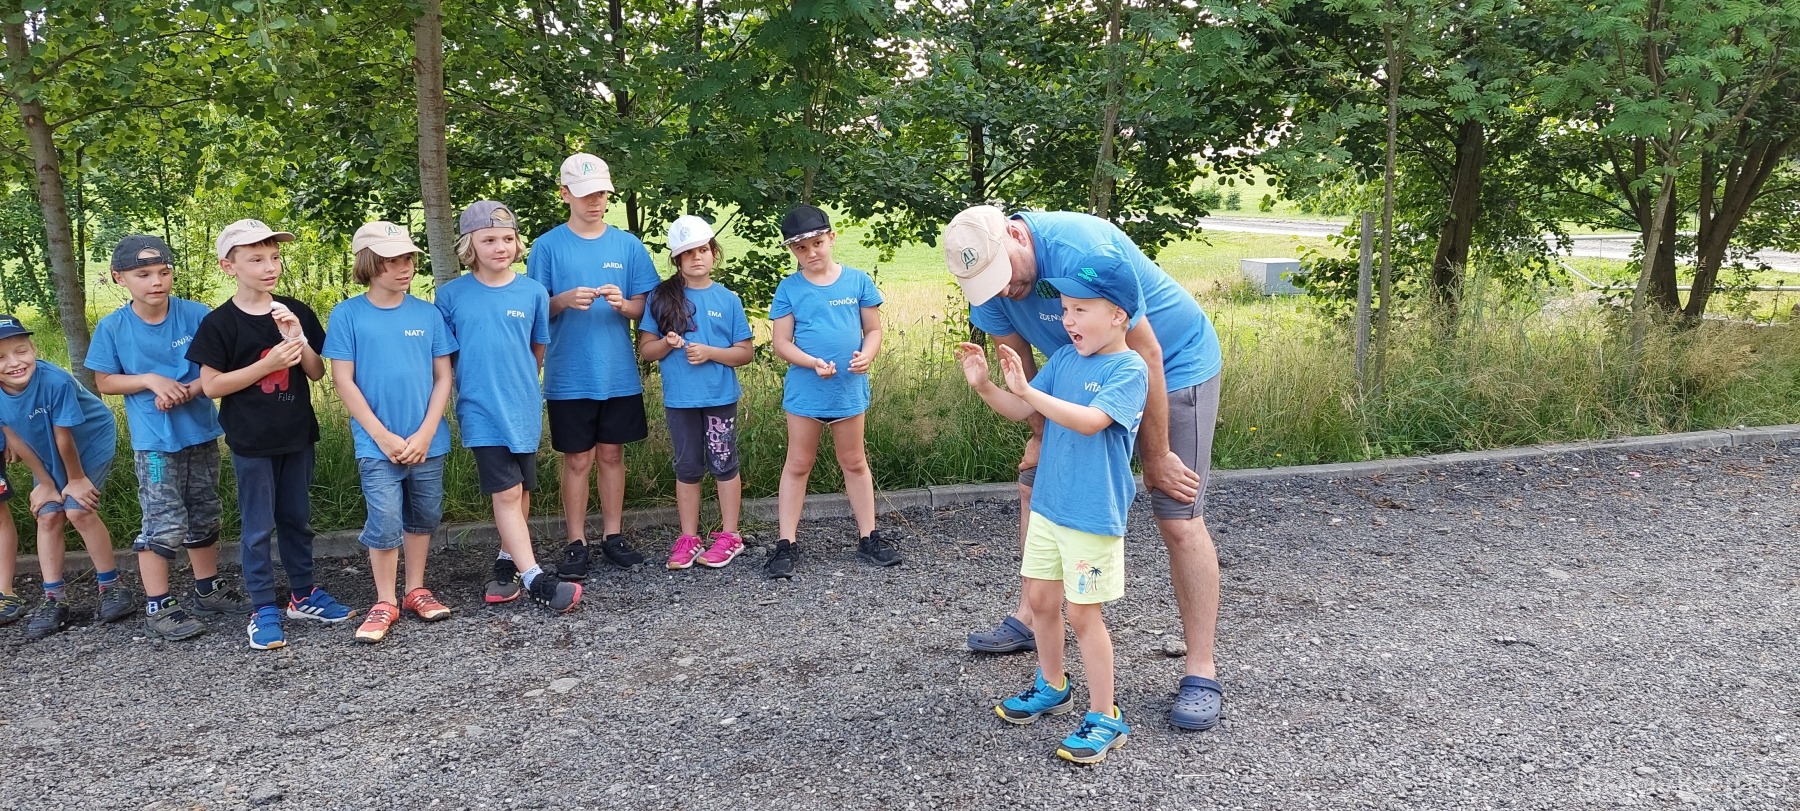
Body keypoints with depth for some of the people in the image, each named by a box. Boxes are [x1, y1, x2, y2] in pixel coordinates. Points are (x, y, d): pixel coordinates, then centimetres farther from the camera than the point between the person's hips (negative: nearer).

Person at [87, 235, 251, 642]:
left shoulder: (196, 315, -7)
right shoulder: (112, 327, -8)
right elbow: (104, 382, 0)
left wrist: (190, 390, -20)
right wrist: (150, 381, -16)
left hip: (201, 433, 3)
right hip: (153, 441, -3)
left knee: (205, 516, 16)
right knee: (164, 524, -5)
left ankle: (207, 589, 32)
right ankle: (157, 607, 8)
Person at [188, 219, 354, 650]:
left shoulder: (297, 312, 1)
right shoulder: (220, 322, -9)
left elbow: (317, 372, 3)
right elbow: (211, 385, -11)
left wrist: (299, 340, -17)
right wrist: (269, 363, -20)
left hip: (297, 435, 4)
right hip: (251, 441, -4)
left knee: (297, 519, 16)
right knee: (258, 527, 4)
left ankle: (303, 594, 29)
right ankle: (264, 610, 14)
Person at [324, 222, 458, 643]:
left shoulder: (428, 314, 0)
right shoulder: (347, 315, -4)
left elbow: (443, 376, 2)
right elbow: (344, 381, -5)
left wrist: (425, 433, -7)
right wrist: (383, 437, -10)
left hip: (427, 441, 3)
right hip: (376, 443, -2)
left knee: (423, 517, 13)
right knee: (385, 522, -5)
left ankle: (416, 590, 29)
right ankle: (385, 602, 12)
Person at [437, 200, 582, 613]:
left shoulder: (533, 292, 1)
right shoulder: (451, 295, -3)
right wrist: (477, 384, 6)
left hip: (523, 408, 3)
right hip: (480, 409, -2)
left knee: (521, 492, 12)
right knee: (507, 492, -8)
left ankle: (508, 563, 30)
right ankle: (536, 579, -6)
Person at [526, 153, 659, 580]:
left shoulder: (628, 245, 5)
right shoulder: (548, 246, -1)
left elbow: (642, 308, 6)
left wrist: (622, 304, -16)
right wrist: (565, 300, -19)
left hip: (619, 372, 2)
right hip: (569, 375, -2)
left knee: (611, 454, 11)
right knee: (577, 460, 4)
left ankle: (613, 536, 22)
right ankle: (576, 544, 14)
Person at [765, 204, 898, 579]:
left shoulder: (858, 280, -2)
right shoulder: (789, 288, -4)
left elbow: (874, 328, 3)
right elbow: (780, 342, -5)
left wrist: (868, 354, -18)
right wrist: (813, 363, -21)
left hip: (849, 389, 1)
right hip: (804, 390, -1)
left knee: (854, 463, 14)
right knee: (798, 465, 8)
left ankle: (868, 536, 25)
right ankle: (786, 544, 13)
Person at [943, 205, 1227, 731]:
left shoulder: (1081, 251, -34)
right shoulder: (989, 278, -12)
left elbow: (1145, 356, -29)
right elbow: (1018, 362, -2)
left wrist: (1157, 457, -22)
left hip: (1176, 366, -7)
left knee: (1179, 521, -13)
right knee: (1035, 484, 6)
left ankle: (1202, 674, -5)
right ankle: (1030, 619, 22)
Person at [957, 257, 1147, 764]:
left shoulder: (1129, 370, -15)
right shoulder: (1063, 360, 5)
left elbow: (1090, 420, -30)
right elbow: (1021, 412, 8)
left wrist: (1028, 389, -34)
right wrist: (983, 385, -8)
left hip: (1094, 515, -7)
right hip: (1048, 505, 7)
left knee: (1083, 612, -1)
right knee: (1040, 598, 17)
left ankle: (1105, 719, 13)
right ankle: (1052, 688, 38)